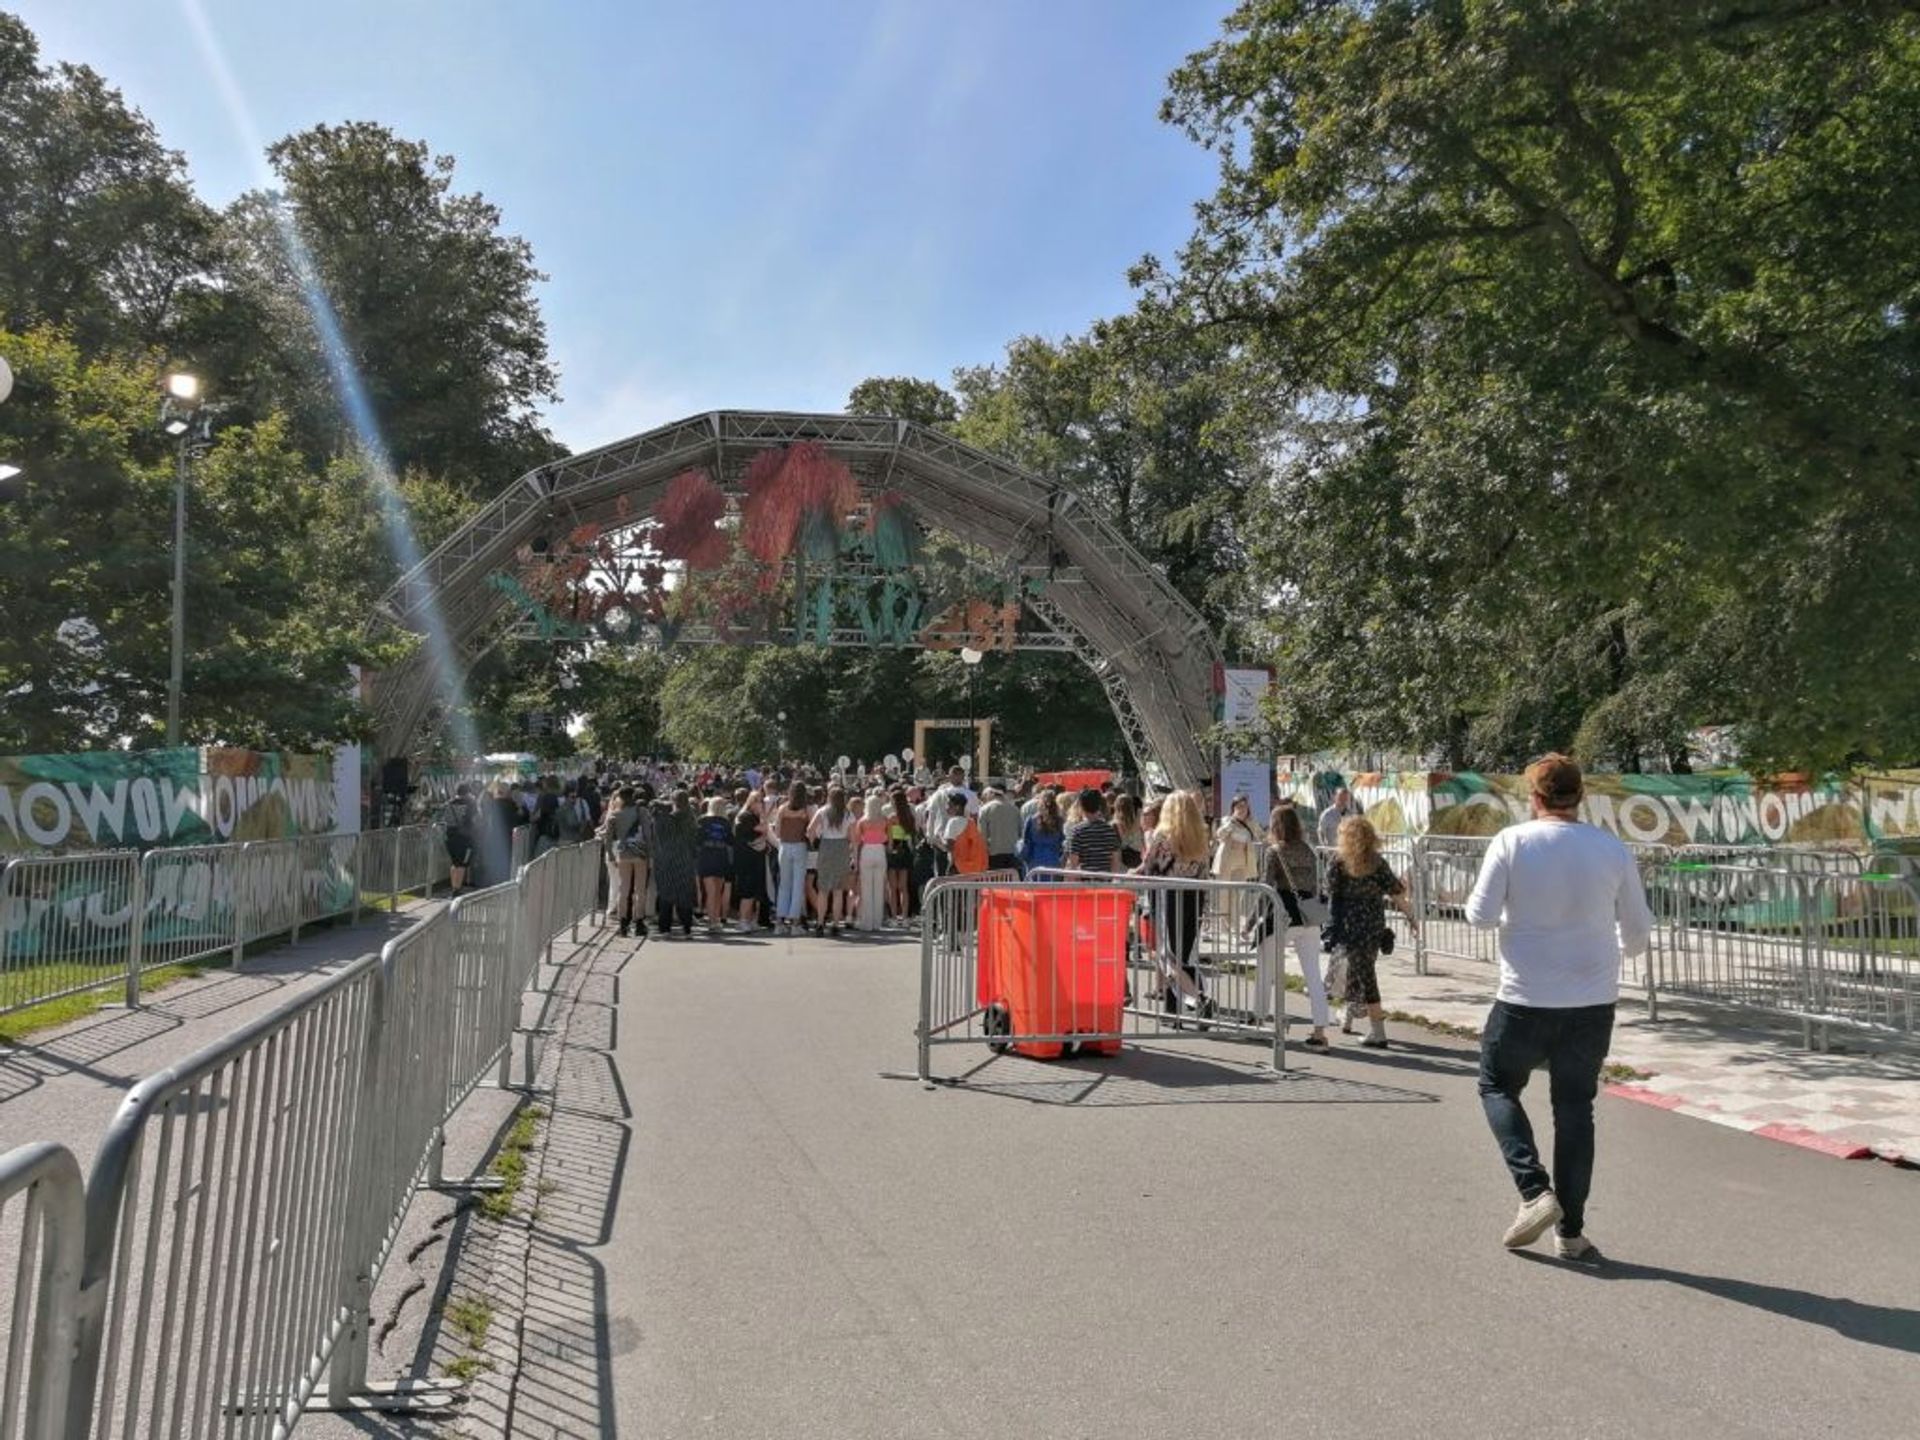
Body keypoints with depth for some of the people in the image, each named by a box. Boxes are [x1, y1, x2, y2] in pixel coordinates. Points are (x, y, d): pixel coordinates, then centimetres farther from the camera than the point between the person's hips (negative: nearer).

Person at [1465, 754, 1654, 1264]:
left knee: (1497, 1088, 17)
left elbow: (1481, 915, -11)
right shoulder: (1612, 849, -1)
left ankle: (1535, 1191, 0)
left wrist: (1494, 906, 11)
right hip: (1594, 1002, 3)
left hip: (1525, 1000, -3)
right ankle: (1570, 1233, 18)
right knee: (1575, 1109, 14)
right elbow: (1639, 931, 7)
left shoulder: (1511, 842, -10)